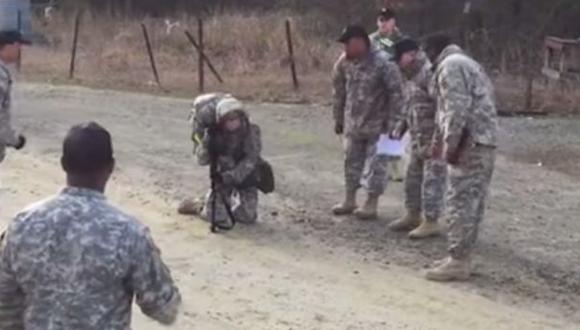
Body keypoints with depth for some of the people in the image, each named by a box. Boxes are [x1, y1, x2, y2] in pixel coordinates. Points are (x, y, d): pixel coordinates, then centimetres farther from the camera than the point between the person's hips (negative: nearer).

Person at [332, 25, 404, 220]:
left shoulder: (382, 64, -20)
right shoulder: (344, 62, -2)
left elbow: (396, 94, -16)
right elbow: (340, 92, 10)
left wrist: (393, 123, -16)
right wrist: (339, 119, 13)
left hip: (377, 125, -6)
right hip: (353, 123, 6)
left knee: (375, 165, 3)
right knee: (351, 161, 14)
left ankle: (372, 204, 13)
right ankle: (350, 200, 27)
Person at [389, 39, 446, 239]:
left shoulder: (430, 72, -19)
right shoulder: (411, 75, 13)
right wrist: (400, 129, 18)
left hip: (434, 138, -10)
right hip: (419, 138, 10)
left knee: (432, 179, -5)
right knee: (413, 177, 17)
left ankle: (431, 222, 2)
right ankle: (413, 216, 29)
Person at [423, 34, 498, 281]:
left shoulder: (449, 66, -6)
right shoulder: (469, 63, 25)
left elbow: (457, 108, -18)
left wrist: (451, 144, -18)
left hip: (469, 143, -10)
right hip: (485, 141, 10)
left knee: (460, 203, -7)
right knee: (472, 202, 12)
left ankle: (458, 261, -5)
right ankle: (462, 257, 18)